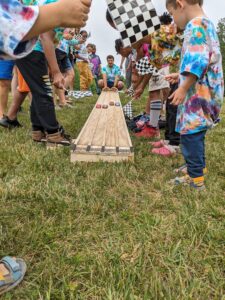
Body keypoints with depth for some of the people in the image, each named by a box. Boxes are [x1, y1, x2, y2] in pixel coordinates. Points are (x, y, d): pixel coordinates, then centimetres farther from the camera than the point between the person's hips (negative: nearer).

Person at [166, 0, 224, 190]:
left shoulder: (195, 25, -12)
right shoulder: (208, 24, 19)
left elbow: (198, 61, -23)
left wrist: (183, 88, -21)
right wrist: (181, 76, 24)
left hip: (197, 95, -10)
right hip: (205, 93, 10)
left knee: (190, 135, -5)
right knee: (196, 135, 18)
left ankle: (196, 180, 4)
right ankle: (199, 170, 31)